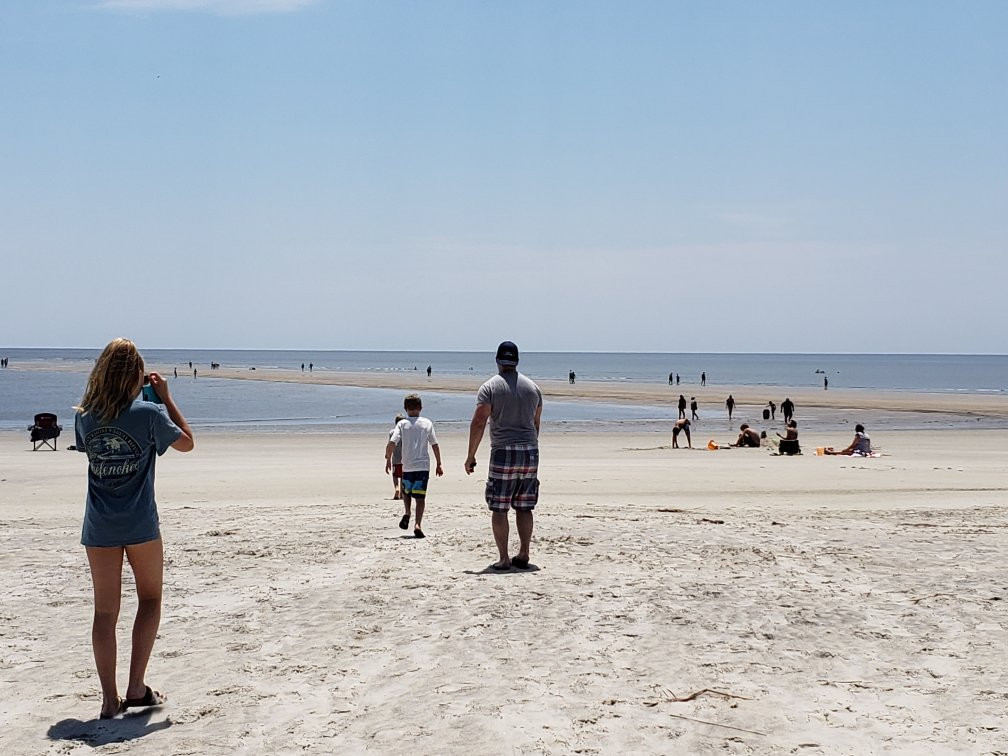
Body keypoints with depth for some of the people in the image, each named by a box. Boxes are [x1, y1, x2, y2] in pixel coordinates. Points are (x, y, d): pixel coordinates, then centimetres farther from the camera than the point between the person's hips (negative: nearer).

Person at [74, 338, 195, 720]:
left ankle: (110, 698, 8)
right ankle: (136, 688, 8)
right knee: (150, 600, 14)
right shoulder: (149, 413, -10)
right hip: (140, 526, -3)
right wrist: (166, 397, 7)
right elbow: (186, 442, 5)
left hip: (99, 529, 3)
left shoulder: (85, 417, 0)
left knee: (105, 611, 8)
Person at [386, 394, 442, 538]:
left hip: (407, 467, 0)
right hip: (423, 466, 0)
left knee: (406, 491, 24)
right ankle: (417, 524, -13)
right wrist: (439, 464, 13)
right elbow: (435, 445, 4)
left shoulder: (402, 424, 0)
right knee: (420, 497, 1)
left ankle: (407, 513, 3)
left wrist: (388, 459, 5)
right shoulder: (427, 423, 3)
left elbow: (391, 444, -10)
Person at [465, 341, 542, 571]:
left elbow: (478, 423, -9)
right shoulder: (532, 387, 11)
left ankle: (504, 558, -1)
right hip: (530, 453, 4)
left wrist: (470, 456, -4)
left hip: (503, 453, -4)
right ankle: (523, 555, 12)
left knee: (499, 509, 1)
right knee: (524, 508, 11)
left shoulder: (490, 387, -4)